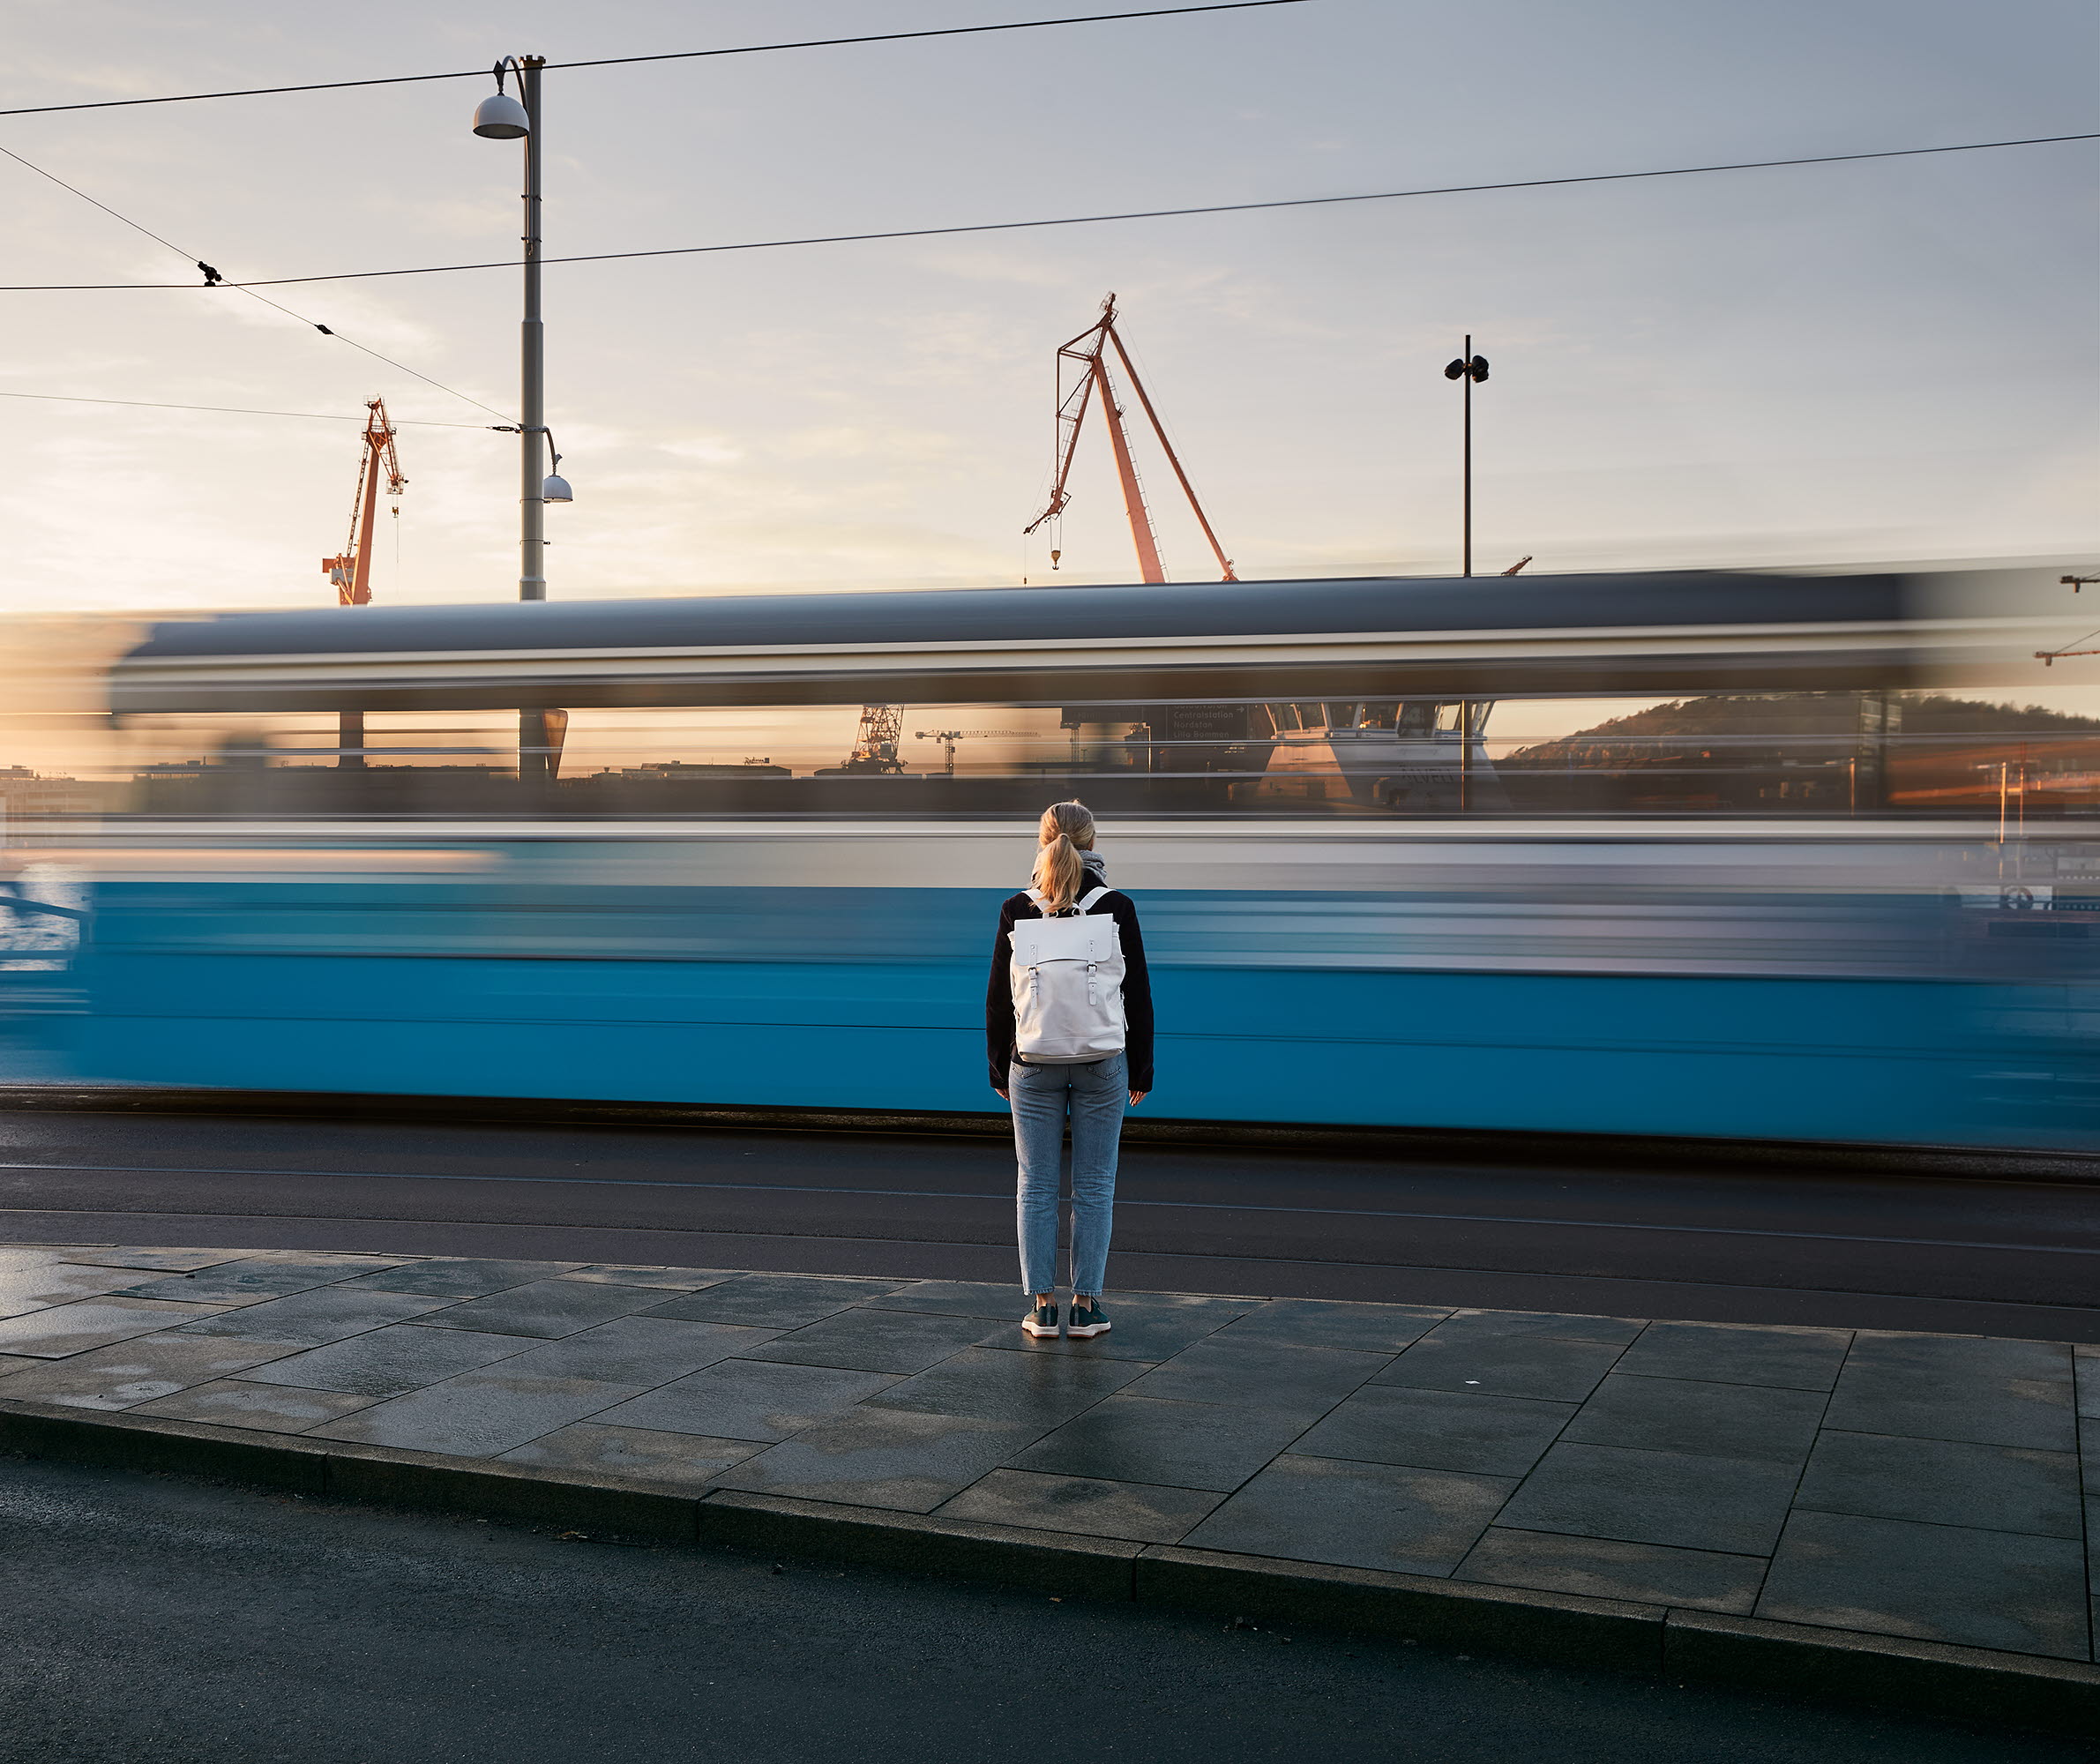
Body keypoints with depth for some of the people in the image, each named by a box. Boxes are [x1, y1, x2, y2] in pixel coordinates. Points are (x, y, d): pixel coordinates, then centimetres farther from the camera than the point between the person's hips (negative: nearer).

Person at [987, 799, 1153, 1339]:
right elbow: (1139, 995, -1)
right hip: (1103, 1064, 0)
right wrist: (1141, 1071, 8)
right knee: (1094, 1186, 6)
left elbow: (998, 999, 2)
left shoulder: (1016, 912, -3)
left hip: (1033, 1066, 1)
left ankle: (1042, 1306, 8)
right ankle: (1086, 1305, 7)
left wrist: (999, 1069, 13)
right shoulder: (1117, 908, -4)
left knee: (1035, 1187, 7)